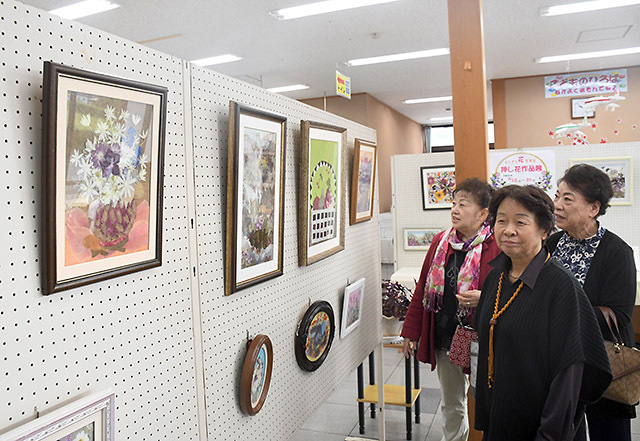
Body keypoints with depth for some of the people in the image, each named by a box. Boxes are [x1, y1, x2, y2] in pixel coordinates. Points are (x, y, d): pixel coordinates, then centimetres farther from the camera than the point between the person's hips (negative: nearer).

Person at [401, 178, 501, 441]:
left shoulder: (496, 247, -12)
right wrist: (411, 331, 10)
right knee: (451, 405, 20)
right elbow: (422, 289, 9)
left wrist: (483, 299, -26)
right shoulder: (440, 242, 5)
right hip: (443, 338, 5)